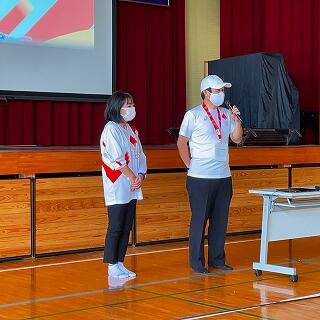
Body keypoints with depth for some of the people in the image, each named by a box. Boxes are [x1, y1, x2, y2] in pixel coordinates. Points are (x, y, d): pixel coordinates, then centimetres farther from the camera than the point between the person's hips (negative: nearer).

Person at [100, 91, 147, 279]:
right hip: (117, 187, -8)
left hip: (132, 188, 8)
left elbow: (140, 155, 12)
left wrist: (141, 175, -5)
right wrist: (133, 178, -11)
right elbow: (117, 159, -16)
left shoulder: (131, 130, 15)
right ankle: (112, 267, 4)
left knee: (127, 227, 9)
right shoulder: (111, 129, -9)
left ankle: (120, 263, 17)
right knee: (116, 227, -4)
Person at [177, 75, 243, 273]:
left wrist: (236, 119, -3)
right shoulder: (194, 115, -5)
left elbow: (237, 139, 10)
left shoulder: (226, 114, 10)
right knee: (199, 220, 2)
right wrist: (191, 165, -2)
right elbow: (182, 142, -3)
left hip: (223, 177, 5)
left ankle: (217, 259, 21)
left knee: (220, 220, 10)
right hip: (200, 178, -5)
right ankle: (196, 261, 11)